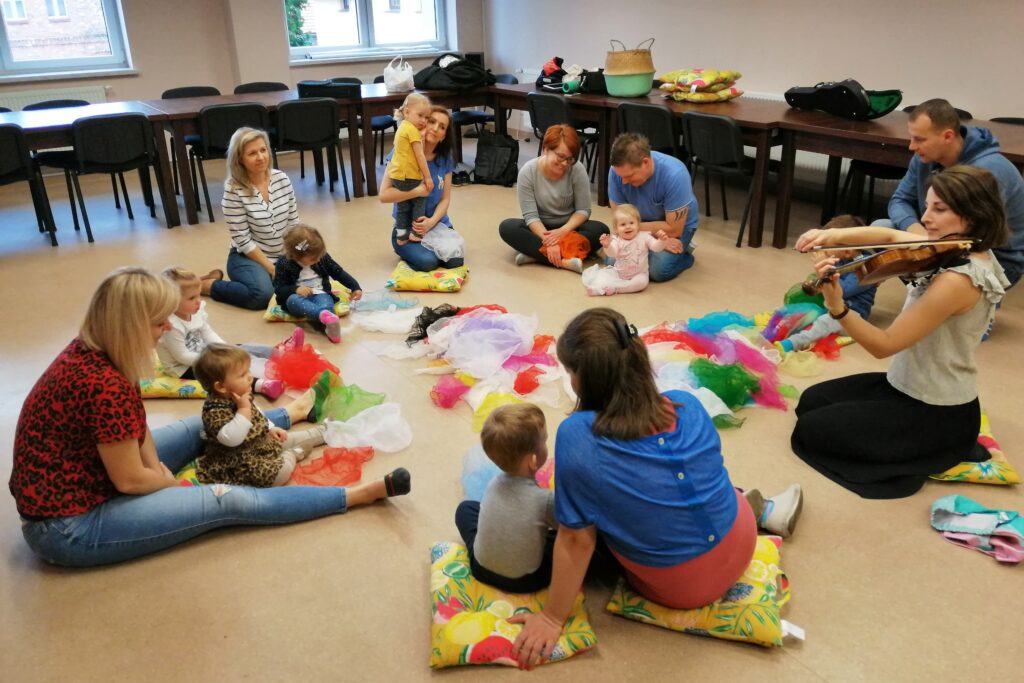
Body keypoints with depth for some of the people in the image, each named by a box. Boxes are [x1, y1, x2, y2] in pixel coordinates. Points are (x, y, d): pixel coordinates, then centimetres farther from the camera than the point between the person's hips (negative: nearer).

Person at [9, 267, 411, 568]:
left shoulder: (88, 352, -2)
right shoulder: (106, 386, -32)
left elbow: (135, 426, 9)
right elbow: (130, 481, -23)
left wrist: (155, 466, -6)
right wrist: (172, 481, -4)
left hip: (81, 482, 9)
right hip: (70, 526, -9)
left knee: (201, 428, 17)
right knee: (229, 502, -13)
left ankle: (290, 414, 41)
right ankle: (362, 494, -9)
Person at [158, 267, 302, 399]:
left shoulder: (195, 312, -3)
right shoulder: (172, 326, -29)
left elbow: (209, 334, 7)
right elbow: (182, 357, -25)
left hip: (202, 354, 9)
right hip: (186, 368, -9)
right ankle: (259, 383, -45)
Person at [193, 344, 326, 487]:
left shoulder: (239, 396, -2)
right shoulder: (215, 411, -31)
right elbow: (231, 439, -44)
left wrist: (271, 428, 12)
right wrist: (244, 409, -41)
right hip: (241, 461, -9)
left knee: (290, 438, 17)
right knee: (282, 471, -22)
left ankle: (322, 432, 39)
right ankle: (291, 455, 7)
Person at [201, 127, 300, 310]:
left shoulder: (281, 178, -3)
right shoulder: (234, 190, -17)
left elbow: (293, 224, 3)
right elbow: (243, 241, -16)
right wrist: (272, 269, -17)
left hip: (283, 255, 6)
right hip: (247, 257, -6)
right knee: (262, 294, -32)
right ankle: (206, 285, -2)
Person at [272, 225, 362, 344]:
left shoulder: (322, 257, 4)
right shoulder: (284, 264, -5)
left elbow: (339, 273, 12)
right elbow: (278, 289, -4)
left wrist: (355, 287, 4)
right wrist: (295, 289, -22)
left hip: (319, 294, 2)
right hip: (298, 297, -2)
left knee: (325, 302, -34)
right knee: (293, 300, -38)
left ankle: (328, 326, -67)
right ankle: (324, 315, -67)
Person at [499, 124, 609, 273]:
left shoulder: (578, 170, -16)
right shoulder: (528, 171, -16)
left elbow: (583, 210, -11)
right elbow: (530, 215, -18)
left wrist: (563, 231, -28)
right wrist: (548, 240, -33)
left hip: (569, 227, 0)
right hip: (540, 228, 0)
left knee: (601, 230, -27)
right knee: (507, 227, -27)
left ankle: (535, 253, -31)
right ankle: (565, 261, -37)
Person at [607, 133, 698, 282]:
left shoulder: (674, 175, -35)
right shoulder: (617, 171, -25)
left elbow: (673, 229, -27)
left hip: (678, 224, -4)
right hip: (643, 221, 4)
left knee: (658, 270, -24)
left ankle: (684, 251, 8)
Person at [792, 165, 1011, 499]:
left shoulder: (957, 281, -30)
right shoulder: (958, 251, -3)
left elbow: (884, 345, -29)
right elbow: (890, 236, 0)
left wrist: (837, 307, -43)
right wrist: (835, 235, -20)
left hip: (938, 415, -9)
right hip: (910, 386, 10)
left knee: (810, 431, -4)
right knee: (811, 402, 17)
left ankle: (938, 453, 3)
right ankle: (921, 446, 16)